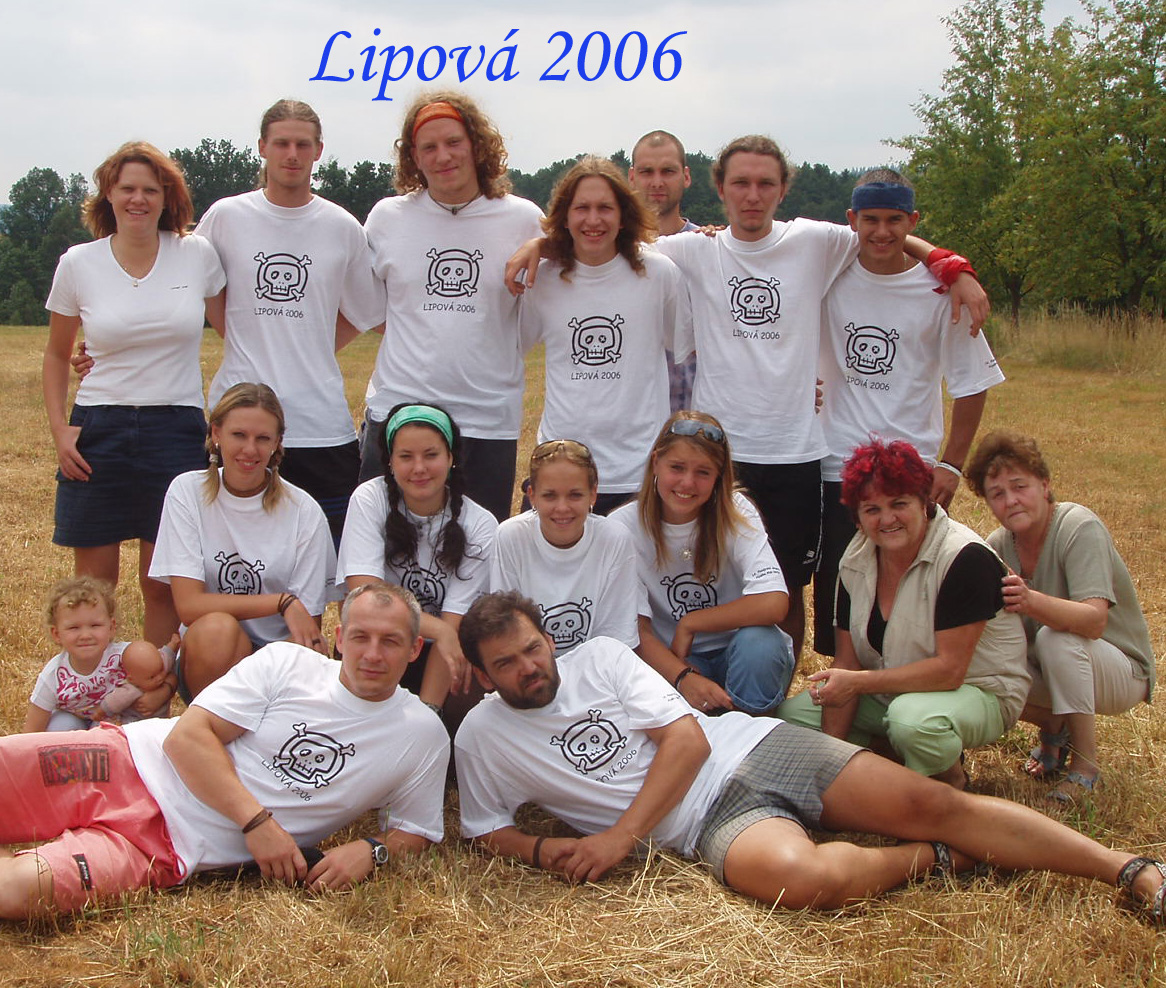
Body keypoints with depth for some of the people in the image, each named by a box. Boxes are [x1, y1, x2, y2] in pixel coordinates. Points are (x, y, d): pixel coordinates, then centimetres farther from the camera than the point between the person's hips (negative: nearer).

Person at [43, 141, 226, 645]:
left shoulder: (198, 255, 1)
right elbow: (57, 354, 14)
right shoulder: (78, 264, 2)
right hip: (98, 431, 1)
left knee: (163, 585, 4)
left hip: (176, 433, -1)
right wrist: (59, 429, 2)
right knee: (93, 585, 5)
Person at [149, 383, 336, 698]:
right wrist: (283, 602, -19)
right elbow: (189, 606, -12)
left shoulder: (304, 513, -5)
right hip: (207, 658, 0)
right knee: (216, 627, -33)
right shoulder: (187, 492, -4)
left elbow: (309, 629, -4)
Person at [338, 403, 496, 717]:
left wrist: (426, 710, -25)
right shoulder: (369, 500, -11)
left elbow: (454, 625, -16)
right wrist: (439, 629, -34)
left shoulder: (479, 526, -10)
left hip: (435, 654, 0)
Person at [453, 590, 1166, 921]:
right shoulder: (481, 739, 5)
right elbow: (486, 829, 13)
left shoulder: (600, 657, 3)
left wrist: (622, 835, -13)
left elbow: (688, 738, -4)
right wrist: (541, 850, -10)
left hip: (751, 747, 2)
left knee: (928, 802, -11)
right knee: (811, 878, -35)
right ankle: (938, 858, -5)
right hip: (711, 817, -2)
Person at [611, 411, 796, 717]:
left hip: (737, 656, 0)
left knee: (758, 642, -34)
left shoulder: (736, 511, -12)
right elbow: (636, 628, -14)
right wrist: (683, 677, -33)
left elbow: (773, 603, -25)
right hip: (668, 659, 0)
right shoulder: (625, 527, -10)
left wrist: (689, 624, -18)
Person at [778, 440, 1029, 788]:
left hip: (978, 692, -6)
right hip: (892, 693, 6)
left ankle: (951, 779, -5)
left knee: (912, 718, -37)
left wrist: (859, 682, -31)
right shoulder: (855, 561, -4)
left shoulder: (966, 559, -24)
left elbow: (949, 669, -26)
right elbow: (847, 662, -3)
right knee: (791, 714, -6)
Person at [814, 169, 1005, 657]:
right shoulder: (830, 277, 0)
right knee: (837, 600, 7)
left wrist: (951, 464, -2)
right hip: (838, 468, 1)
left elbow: (971, 384, 3)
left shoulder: (938, 289, -2)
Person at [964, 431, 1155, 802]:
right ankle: (1054, 727, 9)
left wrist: (1032, 601, -56)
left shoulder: (1080, 527, -24)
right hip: (1050, 671, 6)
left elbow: (1094, 621, -38)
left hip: (1122, 672, -5)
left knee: (1056, 637, -35)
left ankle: (1085, 765, -18)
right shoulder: (998, 545, -6)